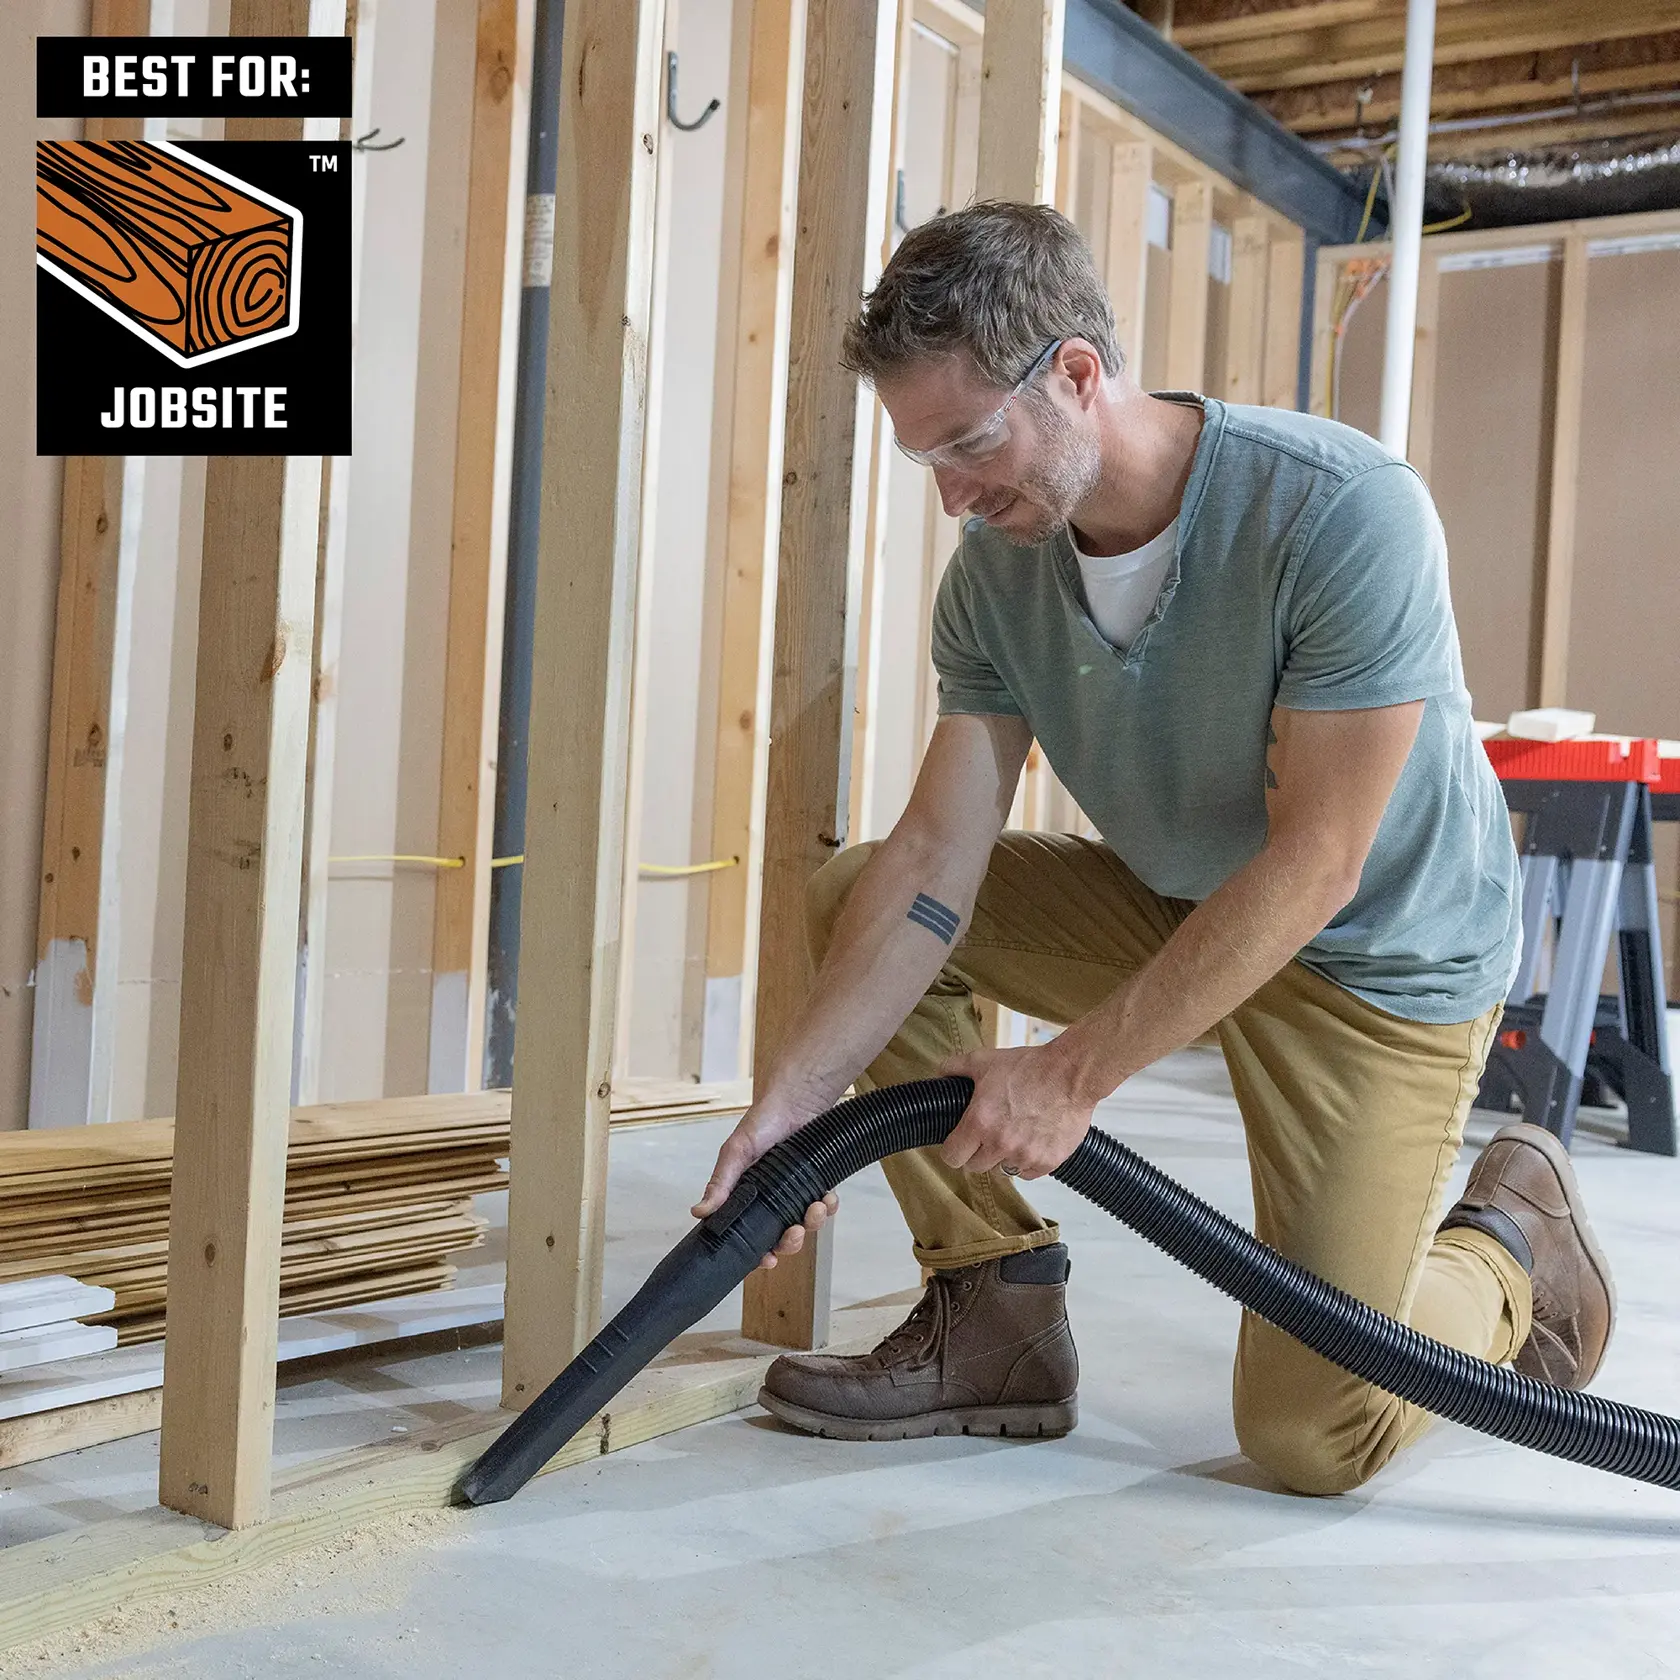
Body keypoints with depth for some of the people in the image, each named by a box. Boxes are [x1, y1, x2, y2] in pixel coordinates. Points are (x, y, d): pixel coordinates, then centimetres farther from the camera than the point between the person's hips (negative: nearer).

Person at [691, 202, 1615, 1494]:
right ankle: (997, 1314, 1)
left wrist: (1077, 1071, -28)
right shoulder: (997, 566, -11)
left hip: (1378, 958, -6)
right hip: (1171, 902, 6)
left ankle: (1514, 1242, 19)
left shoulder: (1342, 514, -30)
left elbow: (1309, 868, -29)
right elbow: (937, 854, -13)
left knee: (1312, 1432, -14)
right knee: (856, 895, -6)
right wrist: (801, 1087, -23)